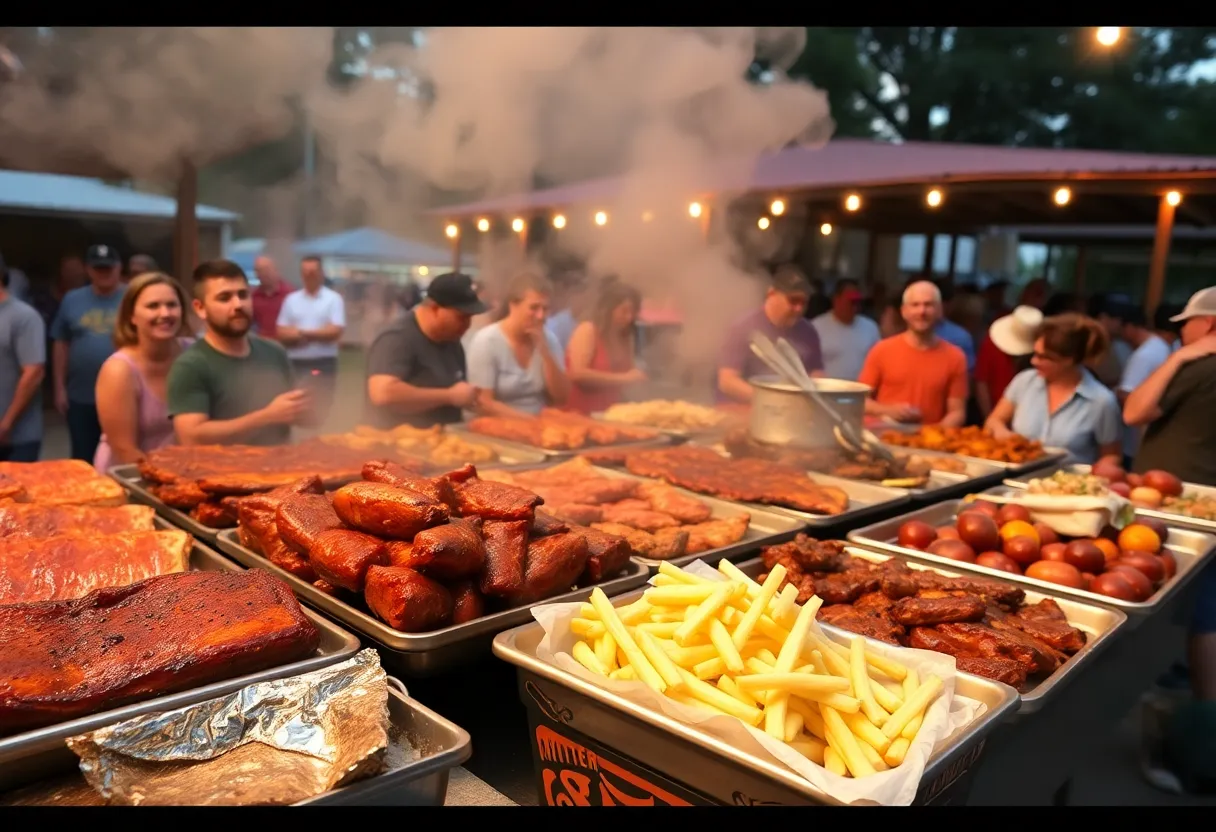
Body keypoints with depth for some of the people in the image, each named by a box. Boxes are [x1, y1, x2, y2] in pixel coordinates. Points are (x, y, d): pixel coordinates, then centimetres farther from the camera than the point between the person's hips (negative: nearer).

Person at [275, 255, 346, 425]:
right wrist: (297, 336, -12)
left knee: (321, 408, 0)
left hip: (323, 363, -3)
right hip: (296, 362, 3)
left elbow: (335, 331, -10)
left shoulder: (333, 299, 1)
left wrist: (303, 332, -8)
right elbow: (281, 332, 5)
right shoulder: (291, 299, 11)